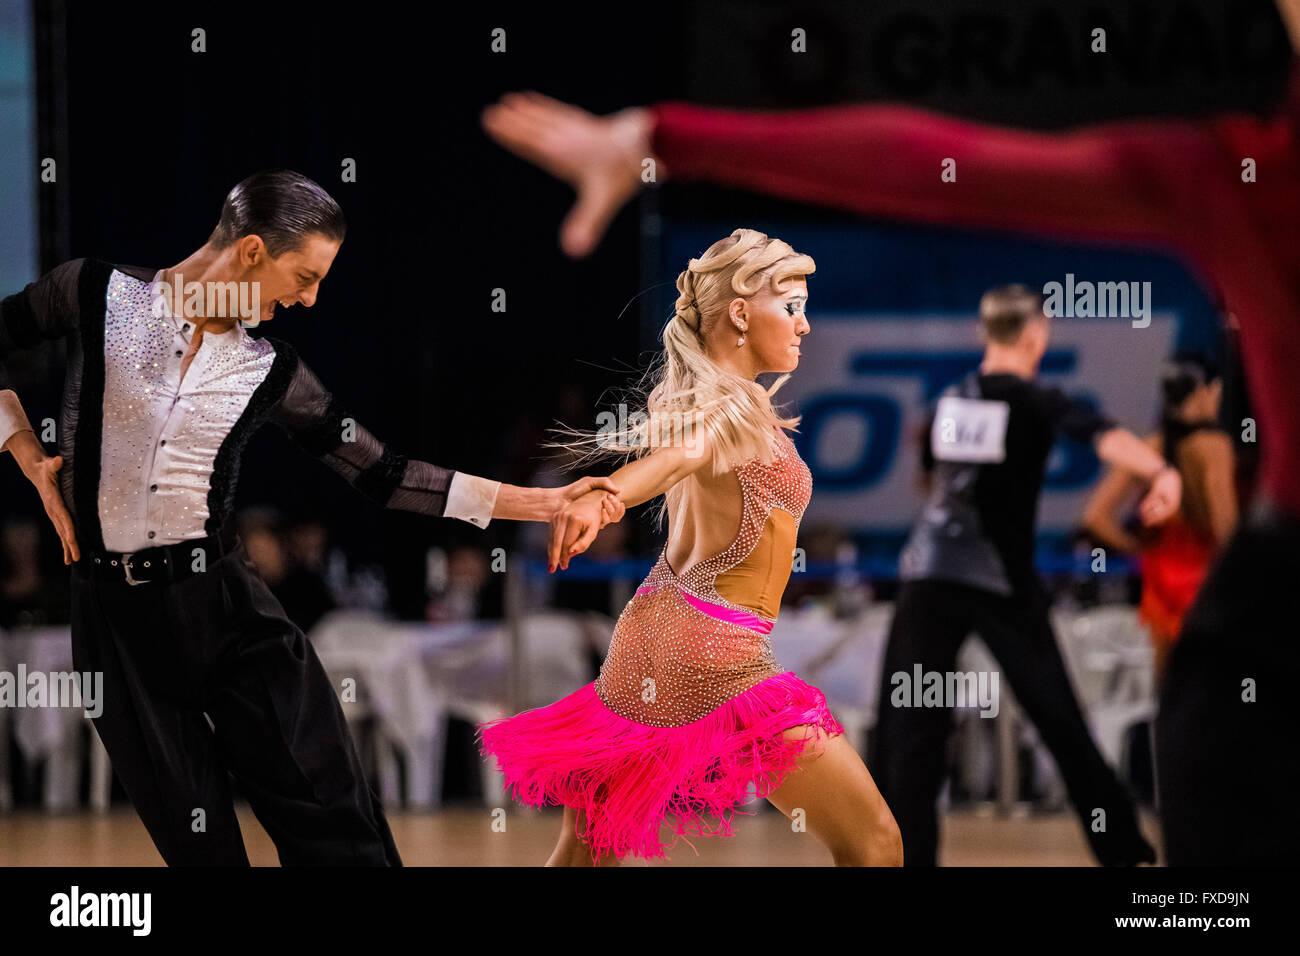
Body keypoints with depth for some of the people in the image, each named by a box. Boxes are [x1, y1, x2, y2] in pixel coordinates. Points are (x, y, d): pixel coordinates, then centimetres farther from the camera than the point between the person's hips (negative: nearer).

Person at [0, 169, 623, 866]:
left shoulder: (270, 371, 4)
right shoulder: (98, 293, -3)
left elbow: (380, 474, 6)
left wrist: (546, 503, 3)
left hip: (223, 601, 2)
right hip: (113, 617, -2)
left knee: (331, 819, -7)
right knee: (196, 839, 2)